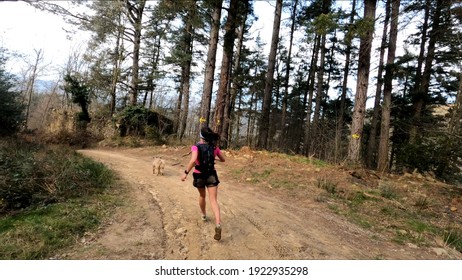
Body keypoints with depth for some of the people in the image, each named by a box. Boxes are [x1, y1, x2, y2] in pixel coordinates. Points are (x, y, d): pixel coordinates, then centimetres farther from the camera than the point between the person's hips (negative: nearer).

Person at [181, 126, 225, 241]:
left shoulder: (196, 147, -14)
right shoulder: (214, 147, -3)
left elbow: (193, 160, -32)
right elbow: (223, 160, 10)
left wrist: (186, 173, -23)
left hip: (199, 176, -1)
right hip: (212, 175, 1)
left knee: (202, 195, 26)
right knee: (213, 200, -4)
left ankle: (204, 215, 47)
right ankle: (218, 224, -23)